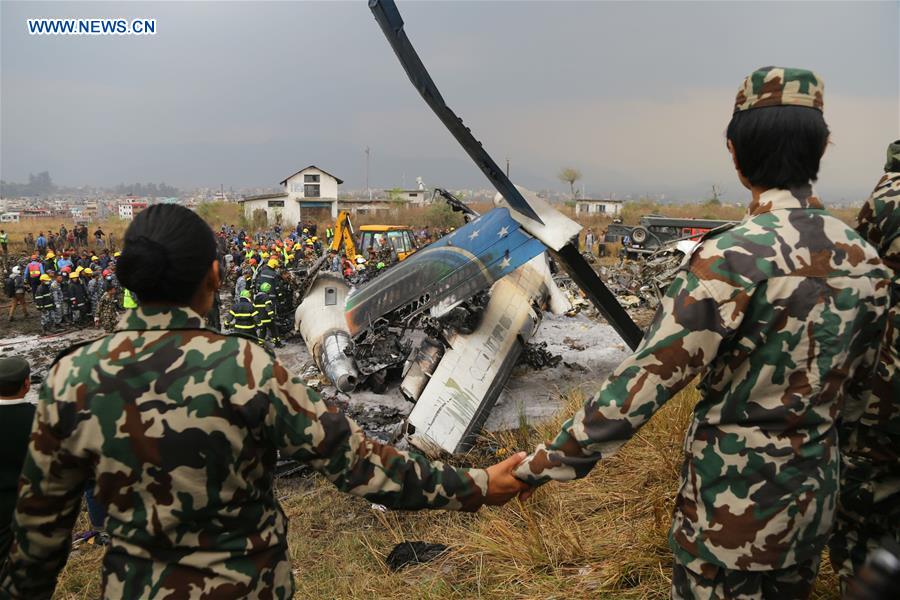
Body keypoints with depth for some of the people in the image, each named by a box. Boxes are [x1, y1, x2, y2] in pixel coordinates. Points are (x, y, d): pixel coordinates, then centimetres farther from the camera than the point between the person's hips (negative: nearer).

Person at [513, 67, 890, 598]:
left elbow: (644, 383, -26)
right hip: (818, 495, 6)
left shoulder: (734, 256, -24)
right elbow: (857, 377, 10)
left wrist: (540, 466, -19)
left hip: (735, 501, -6)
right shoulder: (867, 259, -3)